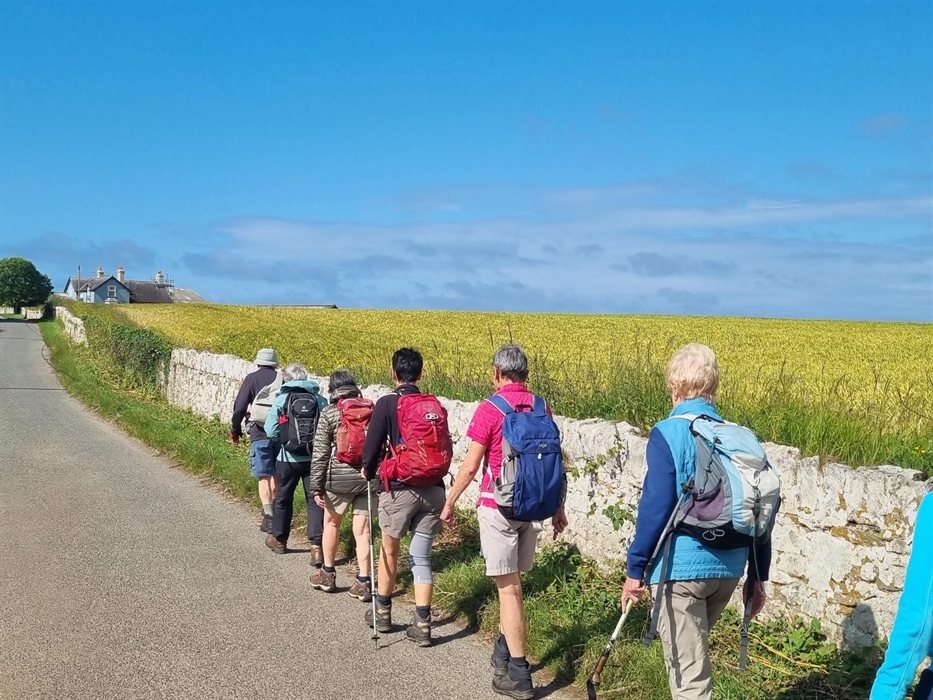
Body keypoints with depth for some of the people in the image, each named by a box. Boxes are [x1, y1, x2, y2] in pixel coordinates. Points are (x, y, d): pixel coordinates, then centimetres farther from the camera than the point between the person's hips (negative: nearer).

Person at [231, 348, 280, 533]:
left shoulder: (252, 378, -1)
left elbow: (239, 407, -3)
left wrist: (235, 431, 9)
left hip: (260, 433, -3)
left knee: (264, 476, 0)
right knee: (276, 473, 18)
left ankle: (269, 517, -7)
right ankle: (271, 509, 32)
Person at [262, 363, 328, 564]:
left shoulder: (281, 400, -6)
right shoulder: (320, 400, -3)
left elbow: (271, 432, -8)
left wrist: (286, 436, 11)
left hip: (288, 458, 0)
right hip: (314, 457, 1)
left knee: (284, 498, 18)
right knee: (314, 500, 4)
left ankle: (279, 539, 36)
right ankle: (317, 546, -7)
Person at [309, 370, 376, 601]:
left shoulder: (329, 413, -4)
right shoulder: (372, 410, 5)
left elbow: (320, 453, -6)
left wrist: (317, 487, -2)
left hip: (339, 478, -2)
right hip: (368, 477, 3)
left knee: (332, 522, 18)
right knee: (362, 530, 7)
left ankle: (327, 574, 29)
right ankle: (363, 582, 5)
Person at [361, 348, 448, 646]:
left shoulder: (386, 403, -8)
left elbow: (372, 447, -7)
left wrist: (368, 472, 13)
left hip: (400, 489, -3)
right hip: (432, 490, 3)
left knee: (389, 549, 17)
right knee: (421, 557, 9)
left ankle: (382, 613, 30)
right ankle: (422, 624, 5)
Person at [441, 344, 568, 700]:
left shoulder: (490, 409, -12)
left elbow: (470, 466, -11)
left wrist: (449, 503, 2)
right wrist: (559, 507, 18)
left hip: (498, 507, -6)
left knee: (508, 587, -1)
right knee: (512, 581, 19)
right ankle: (504, 650, 32)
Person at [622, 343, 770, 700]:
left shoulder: (668, 433, -12)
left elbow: (655, 507, -17)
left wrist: (635, 568, -8)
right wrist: (758, 577, 16)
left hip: (682, 568, -6)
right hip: (728, 569, 6)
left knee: (688, 670, 3)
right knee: (693, 649, 27)